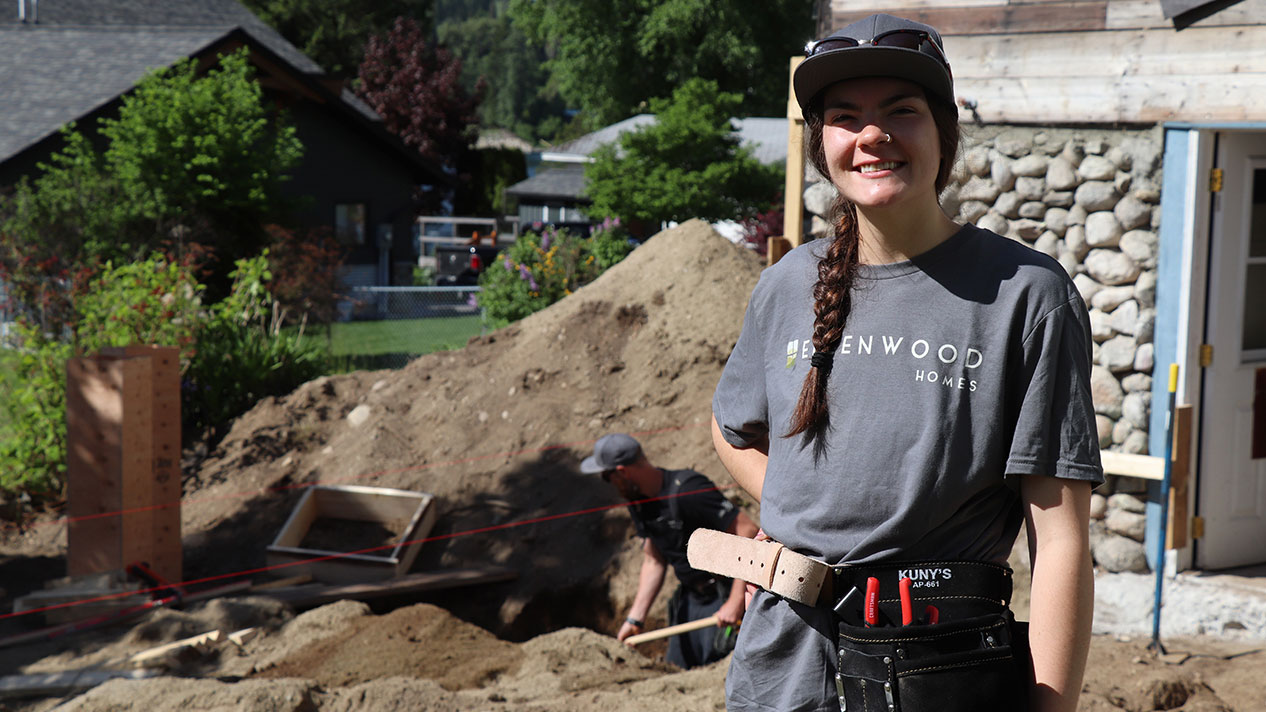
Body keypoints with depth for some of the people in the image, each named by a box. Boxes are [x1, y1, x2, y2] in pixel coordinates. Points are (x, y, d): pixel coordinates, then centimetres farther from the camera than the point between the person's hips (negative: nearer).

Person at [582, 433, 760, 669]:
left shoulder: (687, 491, -25)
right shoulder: (638, 501, 4)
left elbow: (747, 531, -27)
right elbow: (653, 561, 10)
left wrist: (736, 602, -27)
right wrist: (635, 618, 1)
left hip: (724, 594, -9)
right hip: (691, 595, 9)